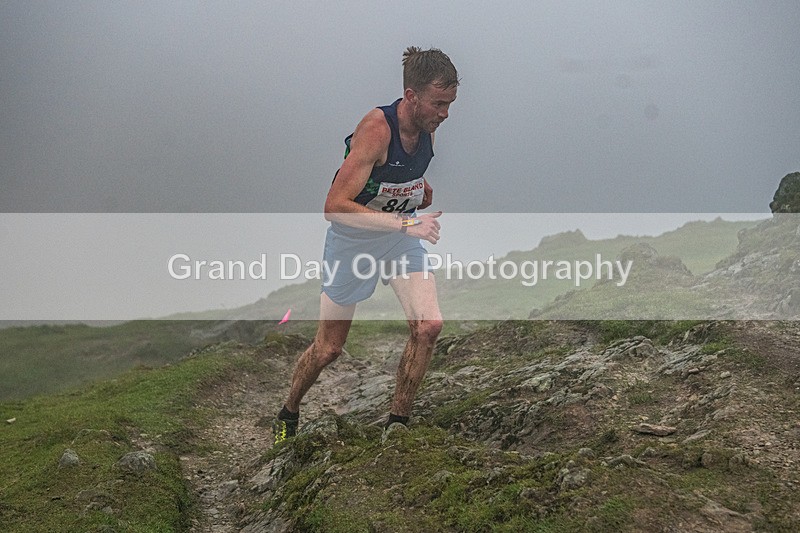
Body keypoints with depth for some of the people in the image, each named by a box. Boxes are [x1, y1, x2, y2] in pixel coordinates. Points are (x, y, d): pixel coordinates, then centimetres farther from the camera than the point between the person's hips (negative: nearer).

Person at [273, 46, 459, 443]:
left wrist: (419, 184, 2)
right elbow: (334, 206, -35)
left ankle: (396, 425, 3)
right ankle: (288, 414, 34)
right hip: (352, 236, -5)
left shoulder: (426, 125, -8)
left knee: (428, 325, -14)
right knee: (329, 347, 6)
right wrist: (406, 223, -39)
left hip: (400, 234, 5)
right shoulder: (376, 128, -30)